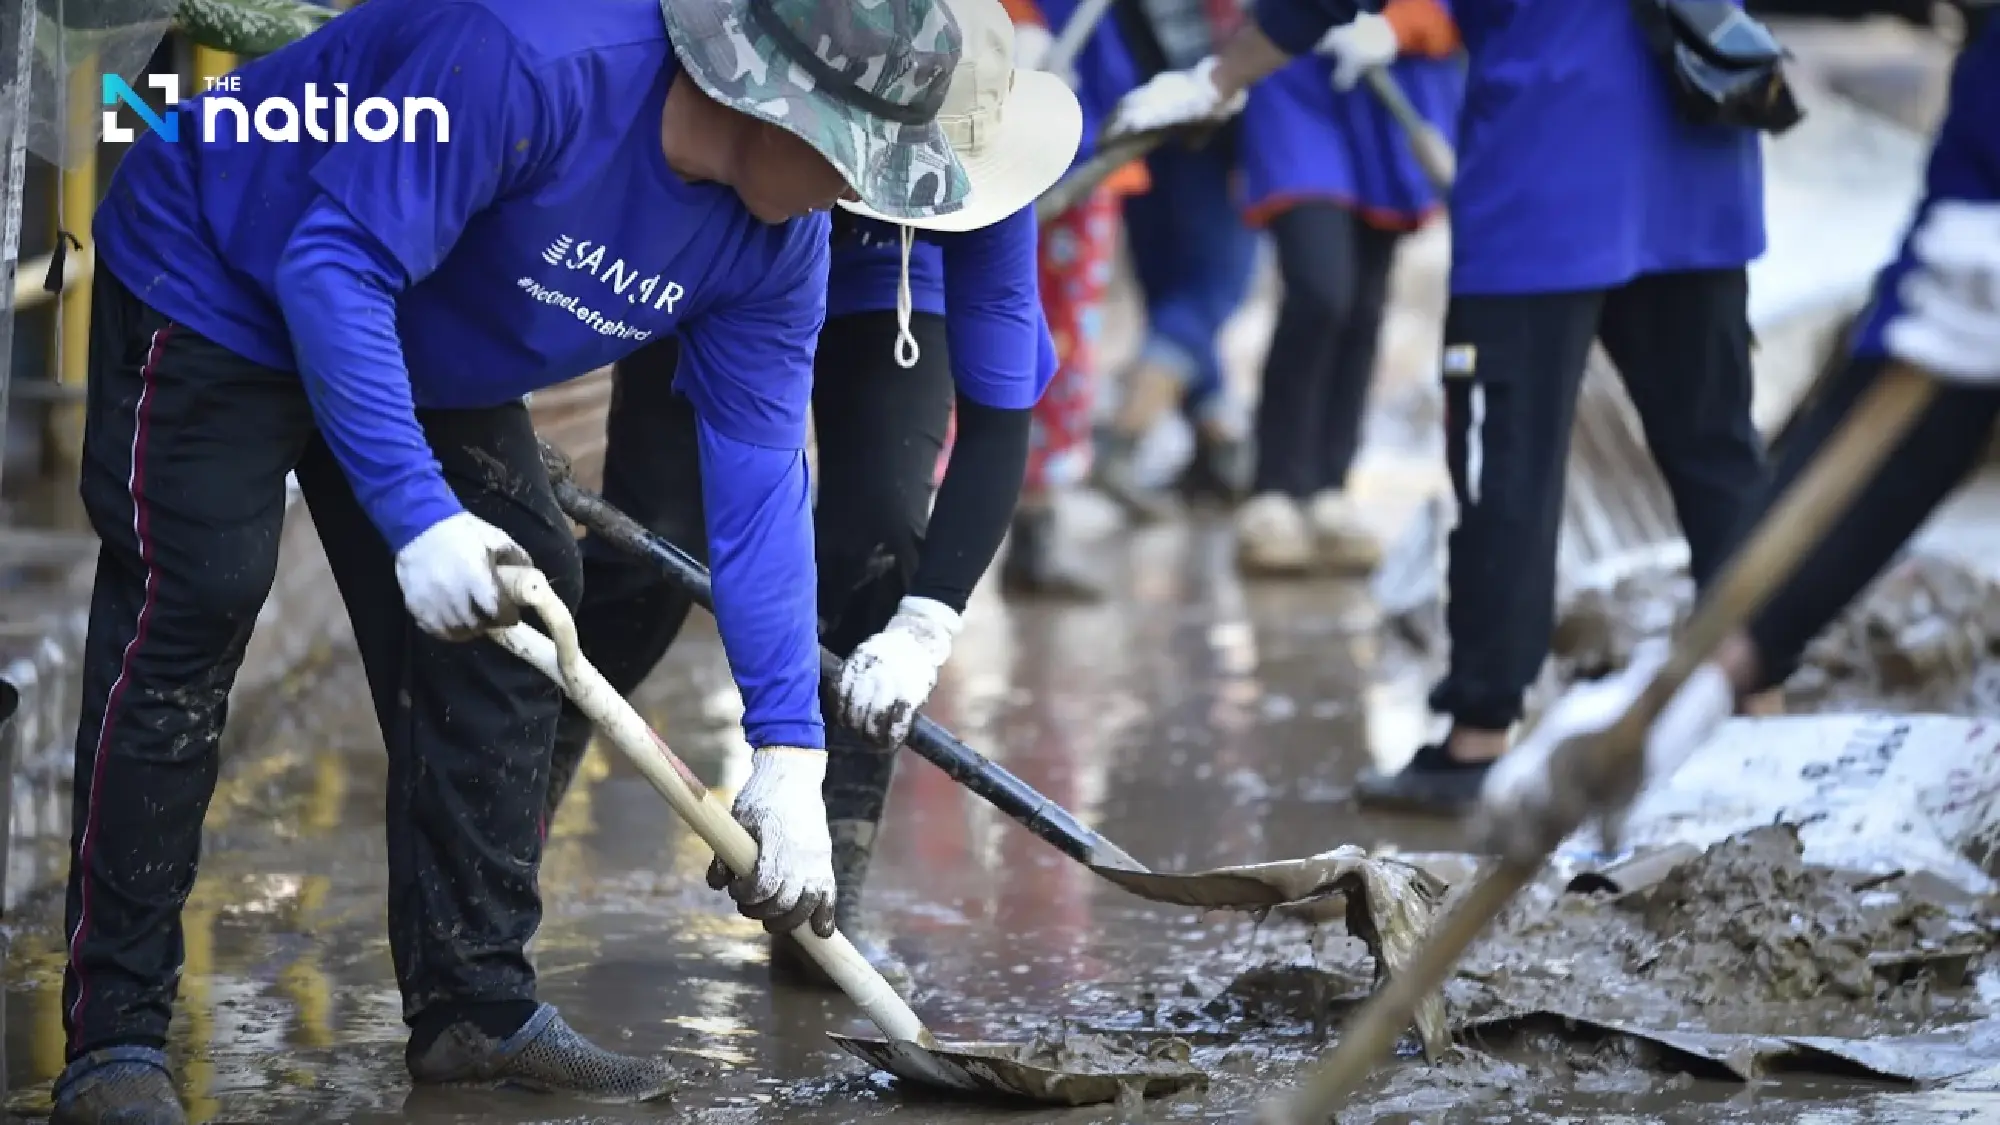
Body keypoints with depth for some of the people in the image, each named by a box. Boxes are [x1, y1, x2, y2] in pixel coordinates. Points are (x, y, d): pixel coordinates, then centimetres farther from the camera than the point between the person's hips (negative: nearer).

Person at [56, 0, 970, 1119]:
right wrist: (417, 515, -43)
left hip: (429, 358, 8)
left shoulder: (778, 245, -14)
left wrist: (789, 755, -17)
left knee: (518, 607, 2)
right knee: (194, 608, -16)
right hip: (219, 284, -8)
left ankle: (476, 1004, 10)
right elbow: (336, 267, -37)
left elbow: (760, 477, -11)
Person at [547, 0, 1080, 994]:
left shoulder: (977, 163, -36)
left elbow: (997, 419, -35)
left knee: (877, 536, -17)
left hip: (884, 292, 1)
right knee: (653, 541, -14)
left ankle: (823, 909, -10)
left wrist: (926, 629, -44)